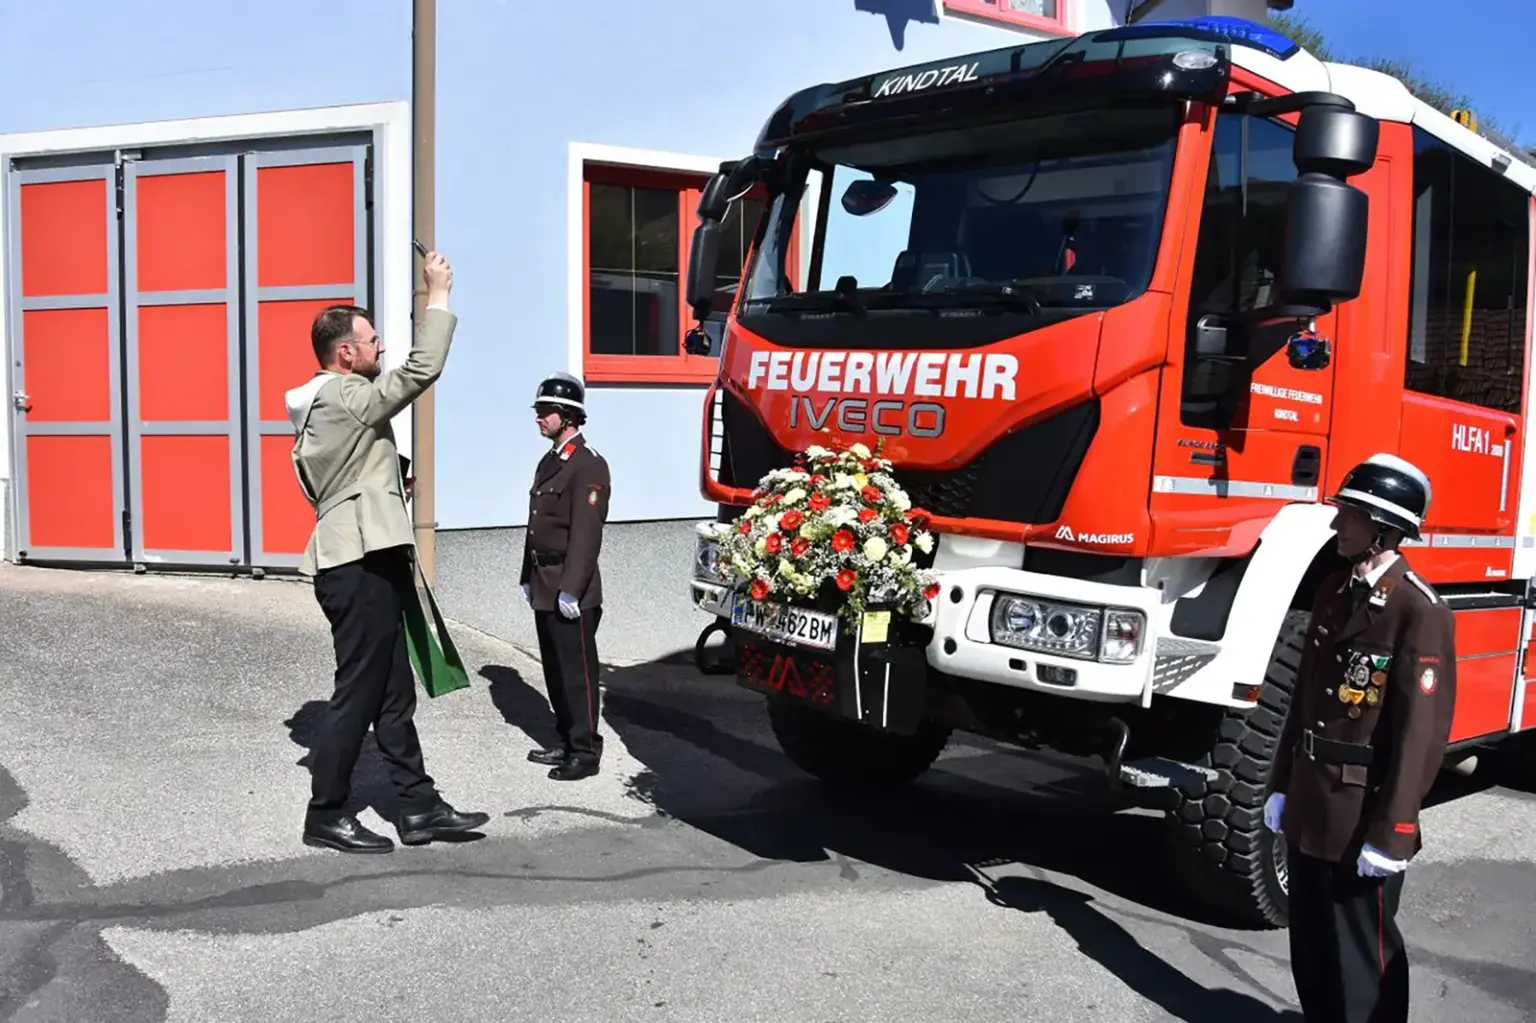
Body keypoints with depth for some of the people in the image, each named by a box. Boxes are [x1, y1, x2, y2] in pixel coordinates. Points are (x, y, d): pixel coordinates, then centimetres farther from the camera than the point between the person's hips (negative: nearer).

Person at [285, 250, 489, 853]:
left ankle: (419, 808, 18)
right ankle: (325, 816, 10)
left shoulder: (320, 405, 19)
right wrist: (438, 296, -11)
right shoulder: (346, 397, -13)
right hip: (361, 565, -11)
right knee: (357, 695, -1)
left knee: (393, 694, 12)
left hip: (363, 564, 11)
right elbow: (422, 369, -20)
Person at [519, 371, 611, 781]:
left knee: (577, 671, -2)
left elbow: (586, 534, -19)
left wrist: (570, 590, -21)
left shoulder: (588, 465, -13)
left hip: (570, 592, -9)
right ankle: (567, 742, 25)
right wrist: (528, 578, 17)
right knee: (554, 669, 15)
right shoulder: (548, 462, 15)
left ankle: (585, 751, 7)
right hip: (544, 587, 9)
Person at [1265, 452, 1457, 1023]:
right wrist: (1283, 785, 15)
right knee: (1310, 946, 19)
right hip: (1310, 807, 7)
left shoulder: (1419, 611, -17)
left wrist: (1390, 835, -17)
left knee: (1362, 955, 6)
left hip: (1363, 816, -7)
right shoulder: (1334, 592, 7)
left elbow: (1420, 733, -19)